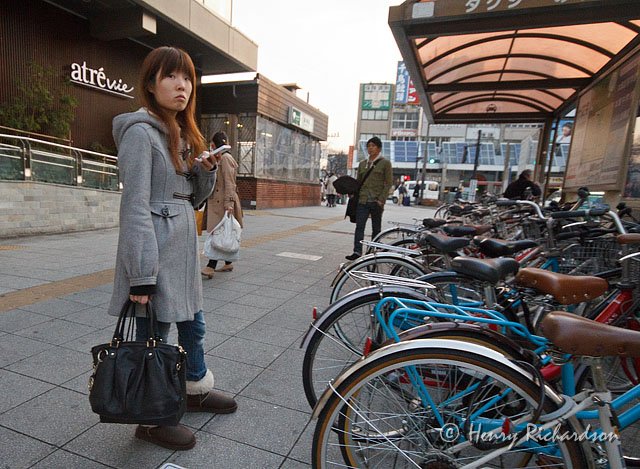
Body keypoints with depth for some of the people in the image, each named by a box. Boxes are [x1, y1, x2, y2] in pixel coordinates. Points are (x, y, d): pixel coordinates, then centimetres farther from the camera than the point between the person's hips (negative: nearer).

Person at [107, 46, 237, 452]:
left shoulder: (182, 134, 14)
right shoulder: (140, 132, -12)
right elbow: (136, 206, -18)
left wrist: (207, 170, -4)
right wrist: (141, 276, -21)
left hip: (184, 247, 9)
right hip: (156, 251, -9)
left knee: (193, 325, 20)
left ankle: (197, 390, 43)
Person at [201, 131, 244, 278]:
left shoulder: (225, 158, -10)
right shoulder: (219, 158, 22)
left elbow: (229, 182, -18)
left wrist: (228, 202, -23)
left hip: (223, 202, -10)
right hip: (216, 201, 10)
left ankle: (211, 267, -16)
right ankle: (228, 264, 18)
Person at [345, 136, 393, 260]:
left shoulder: (385, 163, 2)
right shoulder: (362, 164, 16)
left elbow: (388, 183, -4)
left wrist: (381, 199, -13)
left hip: (376, 201, -3)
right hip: (362, 200, 4)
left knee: (376, 228, 7)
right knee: (359, 226, -7)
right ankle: (357, 252, -10)